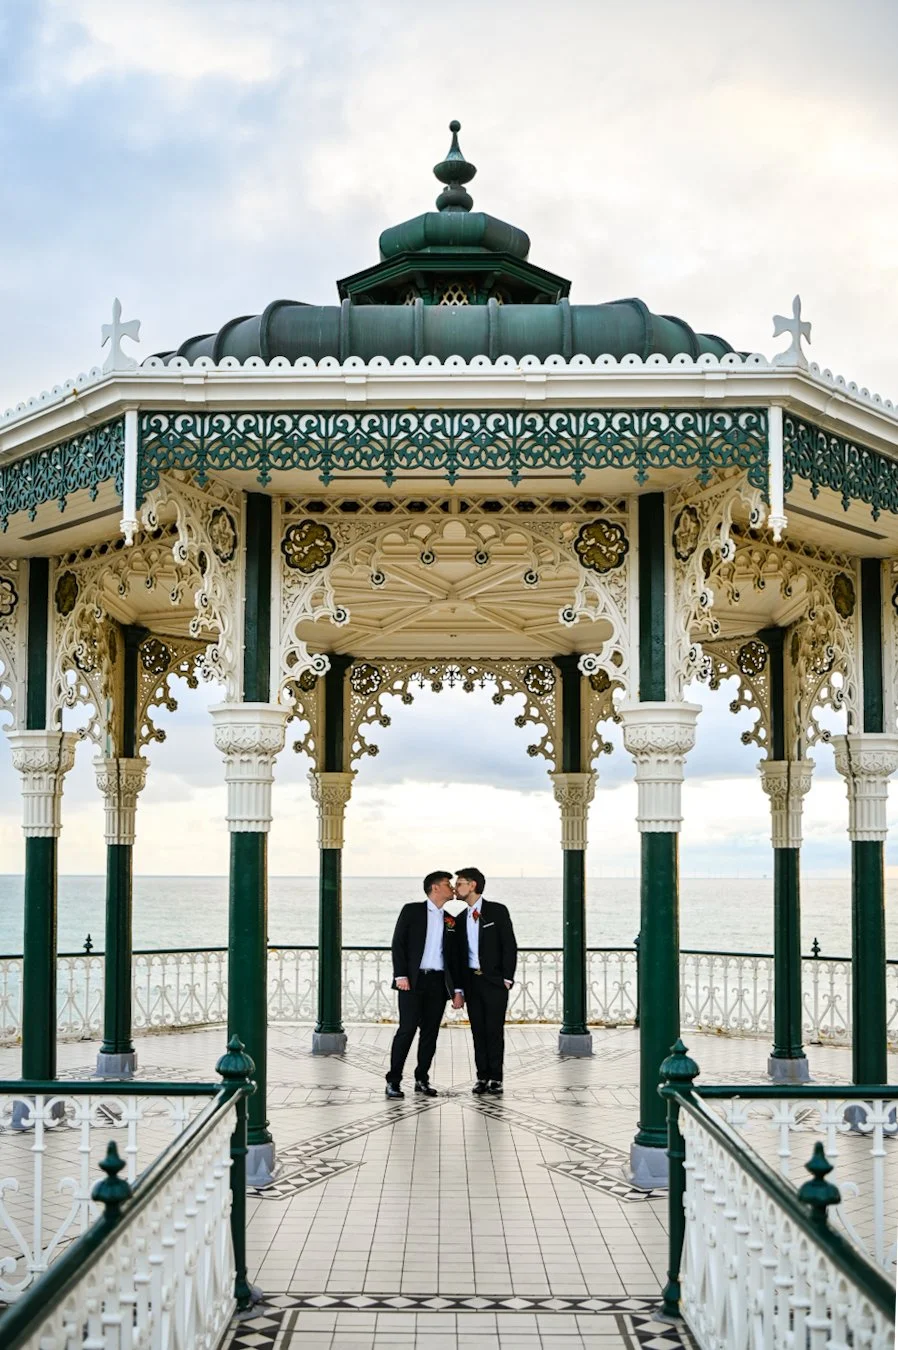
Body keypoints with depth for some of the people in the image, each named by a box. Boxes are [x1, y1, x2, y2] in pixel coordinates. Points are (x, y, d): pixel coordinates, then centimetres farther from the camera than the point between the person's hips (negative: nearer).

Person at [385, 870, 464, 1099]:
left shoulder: (450, 921, 15)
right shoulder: (412, 910, 3)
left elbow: (455, 957, 16)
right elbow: (398, 943, -3)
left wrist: (457, 989, 9)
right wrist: (400, 975, -12)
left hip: (438, 983, 5)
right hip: (413, 979, -4)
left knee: (430, 1032, 4)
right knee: (407, 1029, -10)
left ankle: (422, 1079, 14)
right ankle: (393, 1080, -4)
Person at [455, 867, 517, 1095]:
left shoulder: (497, 911, -3)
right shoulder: (461, 919, 13)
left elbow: (509, 945, -6)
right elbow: (459, 953, 15)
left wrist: (507, 978, -11)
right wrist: (459, 986, 9)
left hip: (494, 980, -5)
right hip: (471, 980, 5)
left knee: (495, 1030, -3)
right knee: (478, 1031, 5)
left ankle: (496, 1079, 3)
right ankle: (482, 1077, 10)